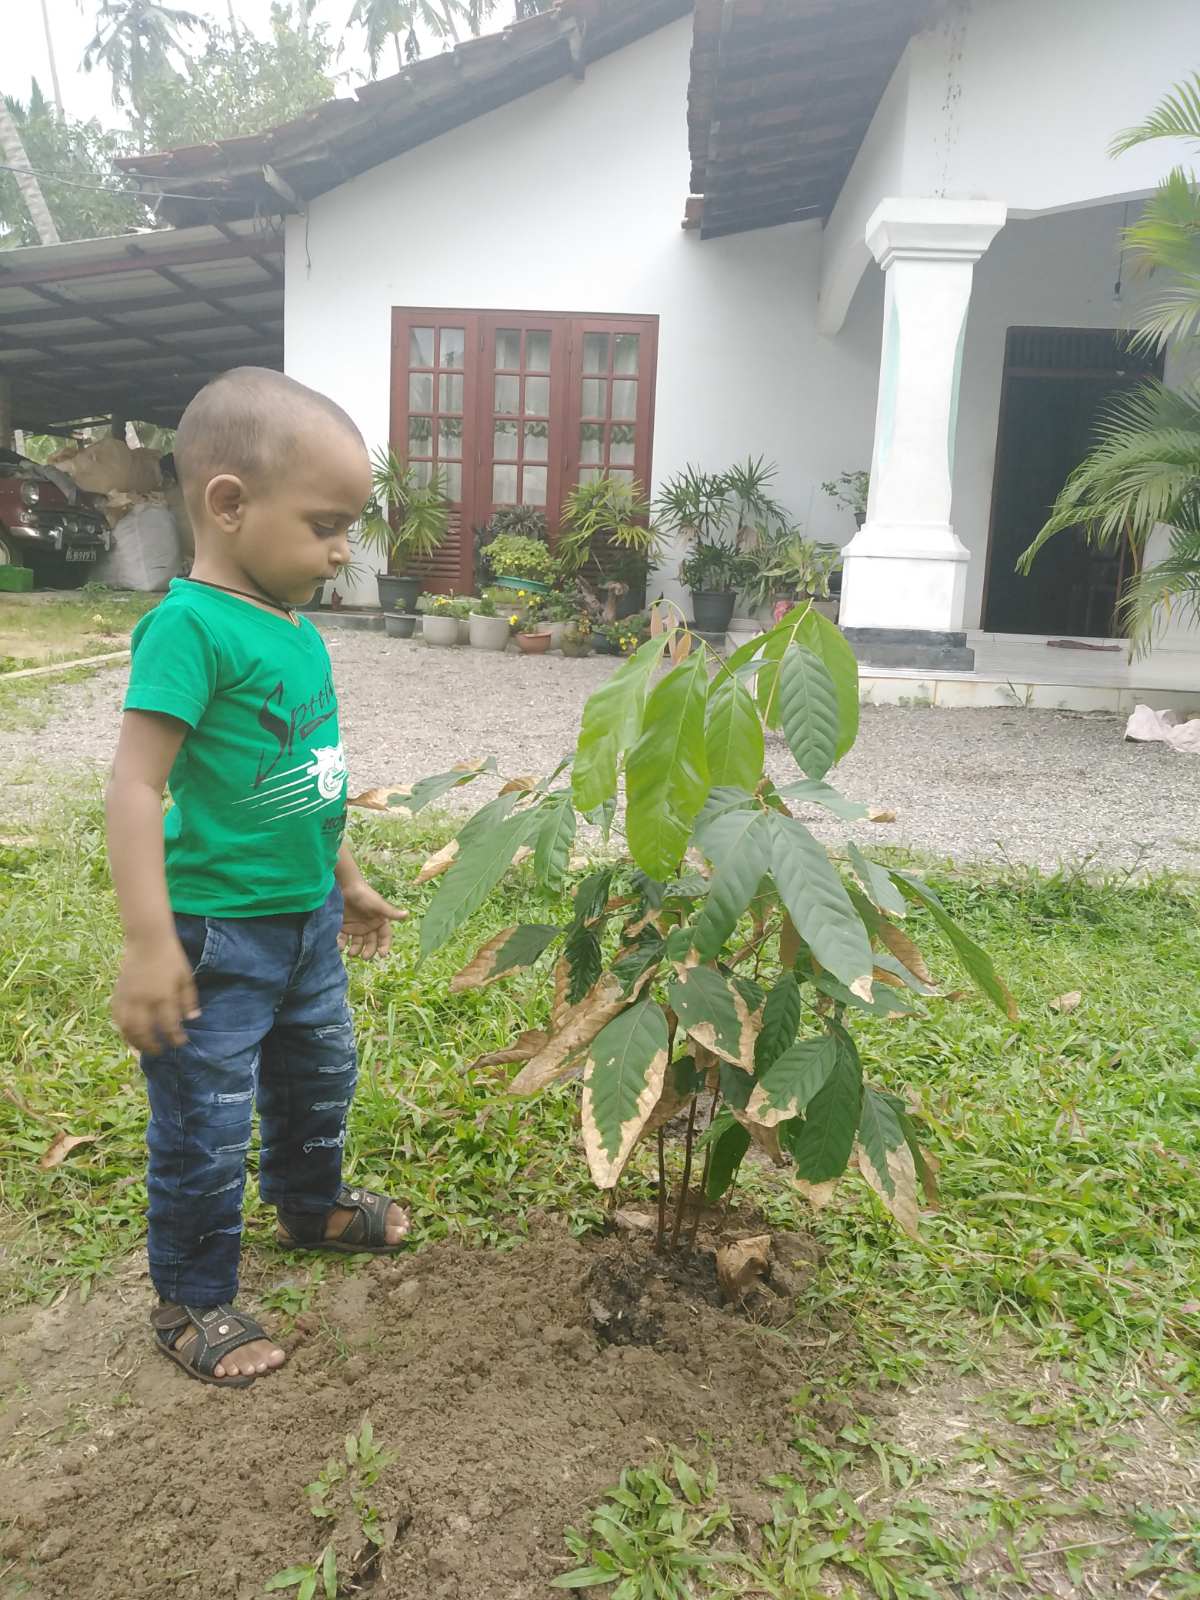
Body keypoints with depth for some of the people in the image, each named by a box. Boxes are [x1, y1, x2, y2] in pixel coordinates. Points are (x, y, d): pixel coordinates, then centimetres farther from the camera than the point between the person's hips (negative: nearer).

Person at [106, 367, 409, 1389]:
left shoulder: (297, 629, 4)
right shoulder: (192, 626, -22)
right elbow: (137, 784, -24)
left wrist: (347, 881, 22)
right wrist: (150, 942, -26)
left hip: (305, 921, 9)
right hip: (217, 934, -9)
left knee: (320, 1072, 26)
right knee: (204, 1124, 7)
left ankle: (312, 1204, 52)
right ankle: (193, 1300, 29)